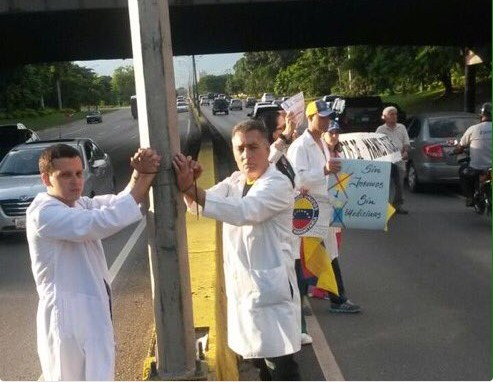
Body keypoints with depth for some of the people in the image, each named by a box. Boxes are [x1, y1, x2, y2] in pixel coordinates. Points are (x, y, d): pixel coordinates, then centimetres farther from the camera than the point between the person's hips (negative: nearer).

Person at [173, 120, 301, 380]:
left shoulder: (278, 185, -17)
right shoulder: (234, 181, 9)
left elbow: (242, 212, -33)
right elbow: (199, 205, -3)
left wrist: (190, 188, -38)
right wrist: (189, 186, -26)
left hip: (271, 287, -7)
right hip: (241, 286, 7)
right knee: (259, 357, 23)